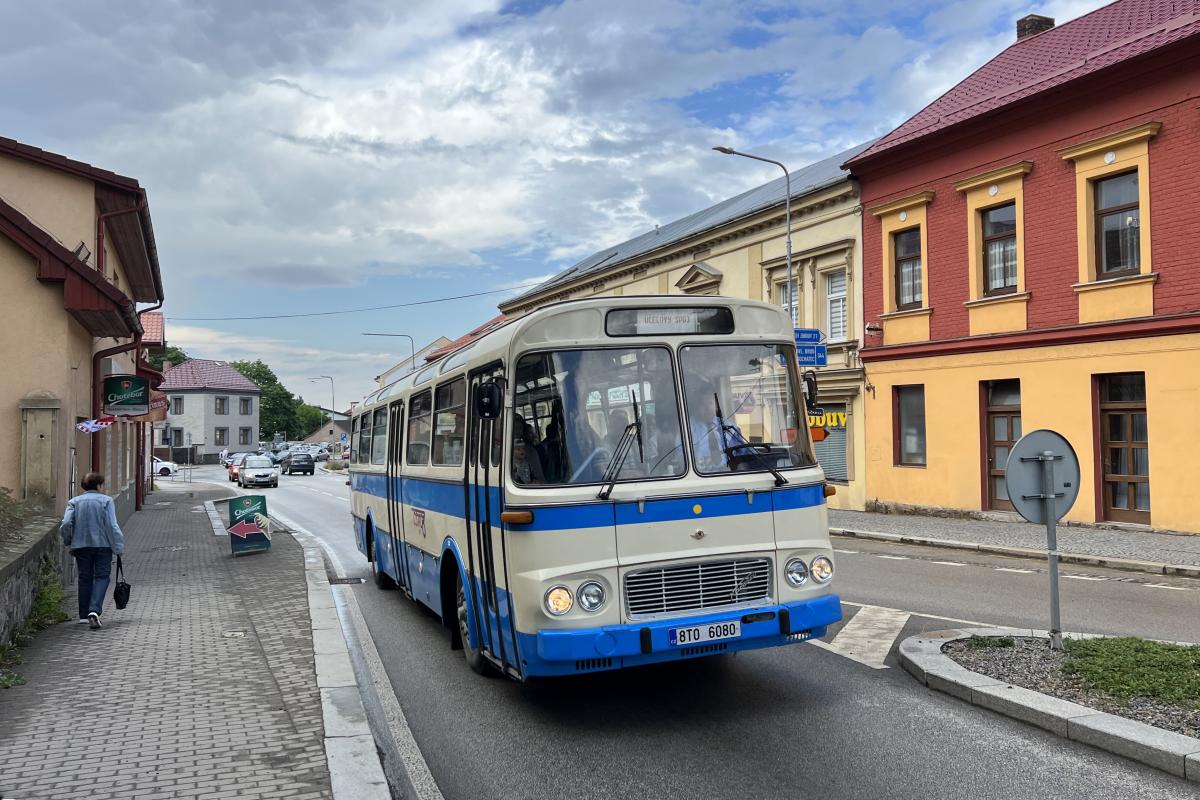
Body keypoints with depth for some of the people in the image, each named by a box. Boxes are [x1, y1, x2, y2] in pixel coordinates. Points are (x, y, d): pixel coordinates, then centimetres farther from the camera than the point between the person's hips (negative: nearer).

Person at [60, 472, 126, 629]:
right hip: (103, 545, -3)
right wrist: (118, 547, -7)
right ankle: (94, 611, -18)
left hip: (81, 546, 3)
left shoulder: (74, 502, 4)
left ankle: (84, 615, 19)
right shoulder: (106, 500, -4)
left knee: (85, 578, 14)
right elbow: (112, 525, -11)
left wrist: (69, 543, 9)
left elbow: (66, 524, -6)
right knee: (102, 577, 1)